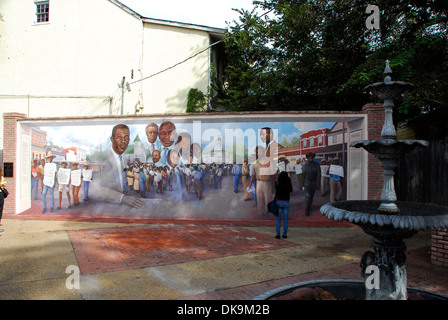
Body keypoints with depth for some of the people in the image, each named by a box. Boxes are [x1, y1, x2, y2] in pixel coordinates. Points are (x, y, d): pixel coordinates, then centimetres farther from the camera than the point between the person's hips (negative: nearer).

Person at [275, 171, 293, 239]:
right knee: (285, 219, 10)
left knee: (278, 219, 8)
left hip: (278, 202, 0)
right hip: (286, 202, 0)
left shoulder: (277, 183, -10)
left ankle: (278, 234, 6)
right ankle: (285, 234, 14)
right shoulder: (288, 184, -12)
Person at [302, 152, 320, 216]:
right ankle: (307, 209, -8)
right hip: (307, 182, -2)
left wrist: (317, 183, -7)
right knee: (307, 195, -11)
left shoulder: (316, 165, 0)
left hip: (314, 182, 2)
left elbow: (318, 175, -1)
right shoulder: (306, 165, 1)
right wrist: (302, 182, 6)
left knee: (312, 195, 12)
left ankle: (309, 206, 30)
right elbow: (303, 174, 6)